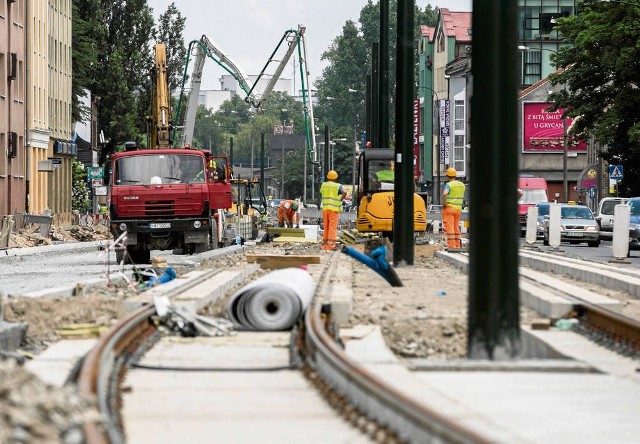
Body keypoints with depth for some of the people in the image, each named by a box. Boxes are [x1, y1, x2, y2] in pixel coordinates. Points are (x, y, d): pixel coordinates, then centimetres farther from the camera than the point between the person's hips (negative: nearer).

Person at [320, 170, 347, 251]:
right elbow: (344, 192, -23)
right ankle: (331, 245, -10)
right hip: (334, 209, -5)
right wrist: (341, 200, -9)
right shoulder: (337, 186, -6)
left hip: (325, 208, 5)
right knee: (333, 227, -4)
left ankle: (325, 245, 11)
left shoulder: (323, 185, 9)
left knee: (326, 227, 11)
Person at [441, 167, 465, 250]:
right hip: (458, 209, 6)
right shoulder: (462, 185, 9)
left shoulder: (449, 185, -12)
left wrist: (444, 203, -17)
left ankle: (451, 246, -10)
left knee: (449, 228, -6)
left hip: (449, 208, -6)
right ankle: (457, 246, 16)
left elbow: (444, 194, -29)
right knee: (456, 228, 15)